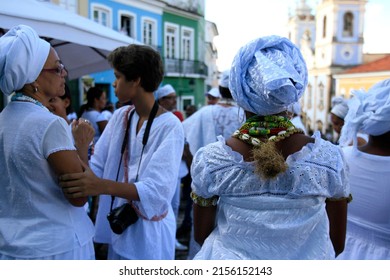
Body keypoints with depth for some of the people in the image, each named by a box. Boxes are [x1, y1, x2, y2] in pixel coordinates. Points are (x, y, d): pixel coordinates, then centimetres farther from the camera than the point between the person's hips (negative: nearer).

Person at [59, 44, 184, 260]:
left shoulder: (169, 126, -18)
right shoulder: (120, 116, 1)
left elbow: (158, 190, -26)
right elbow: (97, 166, -1)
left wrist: (102, 186, -38)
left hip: (148, 232, -5)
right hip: (116, 227, 5)